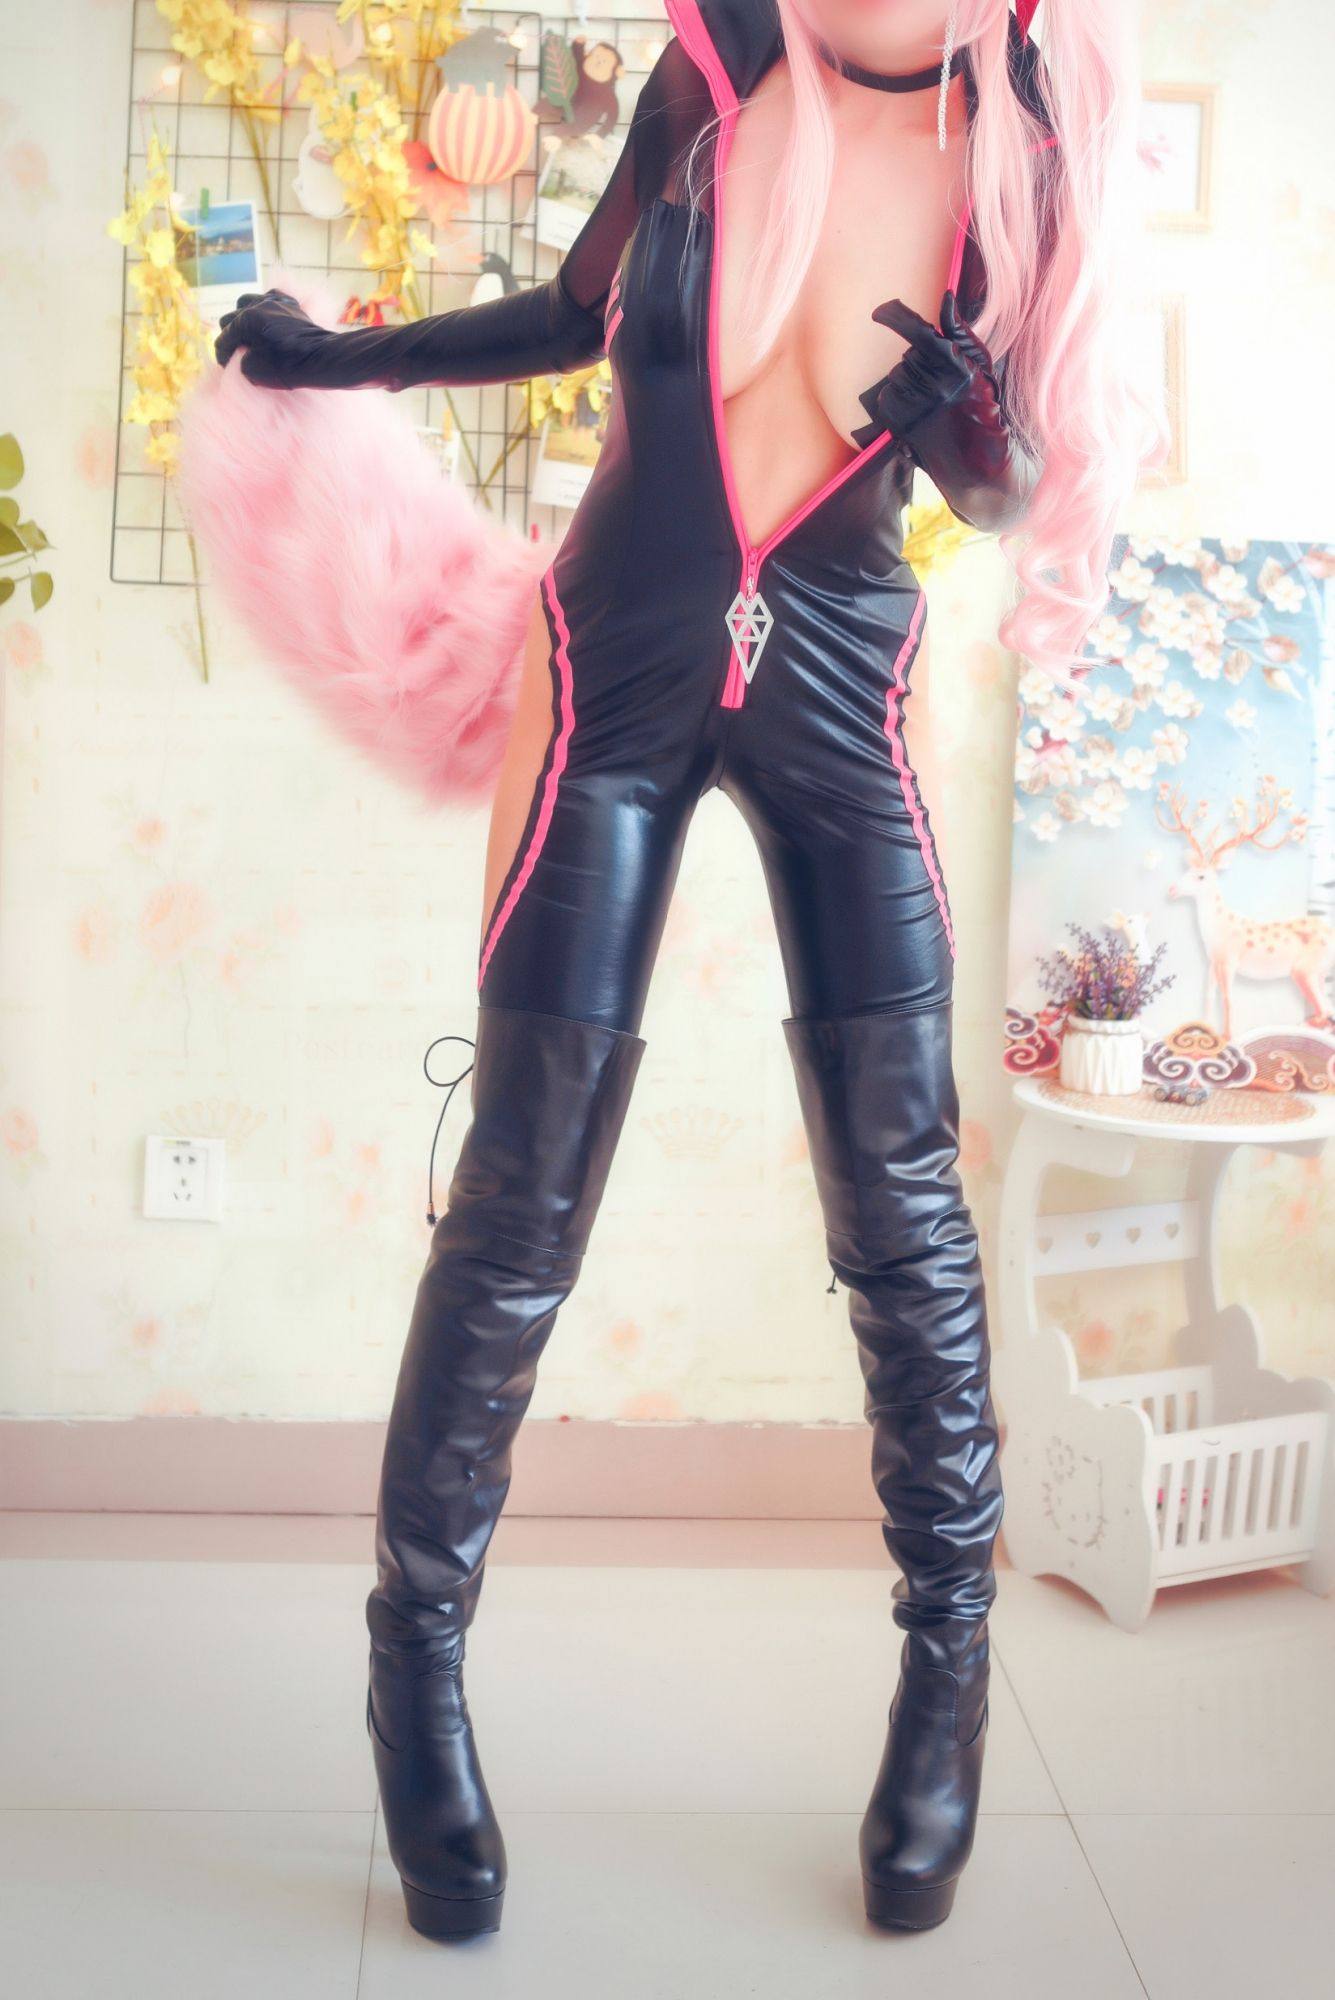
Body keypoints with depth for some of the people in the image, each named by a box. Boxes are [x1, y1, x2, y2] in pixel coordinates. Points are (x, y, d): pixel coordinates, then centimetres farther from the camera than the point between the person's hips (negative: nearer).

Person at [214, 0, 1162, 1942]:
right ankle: (420, 1659, 14)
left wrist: (974, 418, -16)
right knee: (524, 1201, -3)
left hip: (838, 691, 1)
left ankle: (953, 1660, 17)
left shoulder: (1019, 158, -1)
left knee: (904, 1196, -2)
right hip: (623, 670, -1)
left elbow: (1010, 487, 5)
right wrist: (347, 354, 17)